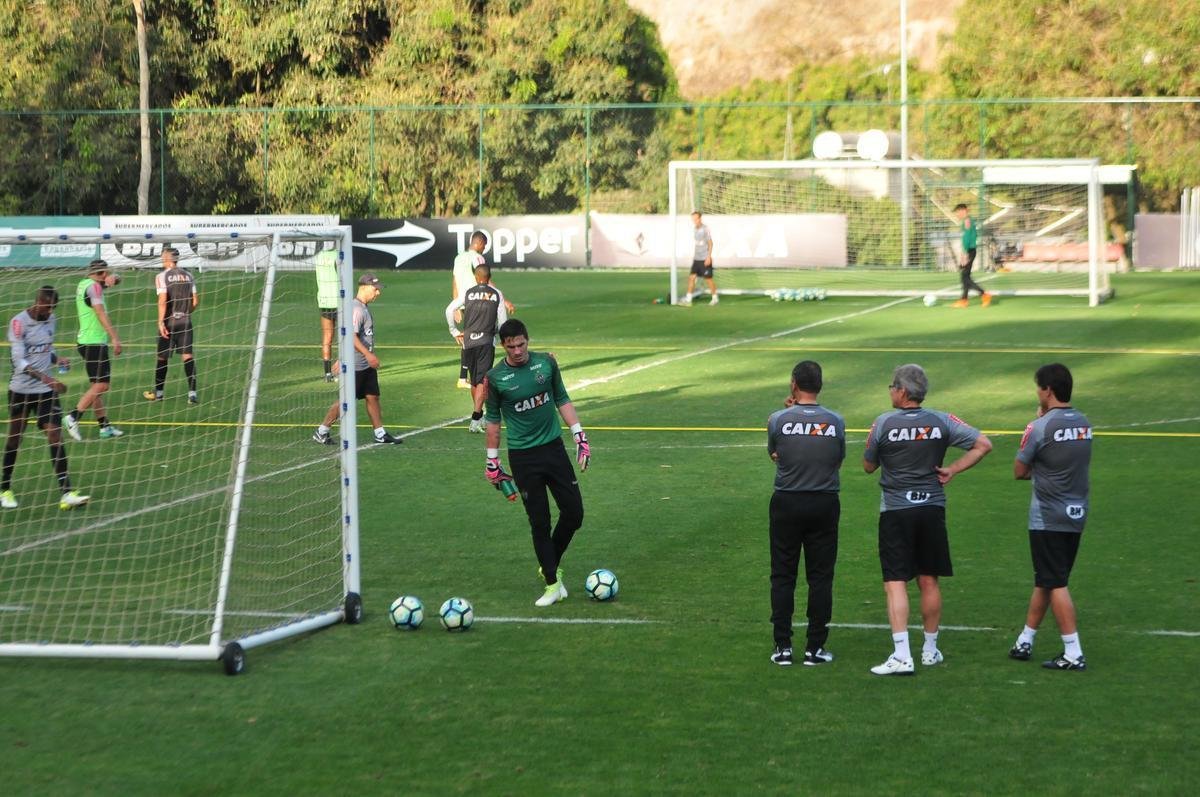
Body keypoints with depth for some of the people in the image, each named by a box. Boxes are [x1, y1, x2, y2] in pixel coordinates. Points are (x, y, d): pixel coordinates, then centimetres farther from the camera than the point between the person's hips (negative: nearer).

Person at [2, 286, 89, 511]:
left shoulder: (51, 321, 4)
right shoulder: (19, 322, -14)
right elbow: (19, 361, -22)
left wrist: (58, 359, -5)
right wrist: (47, 379, -33)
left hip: (46, 391, 4)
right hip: (21, 390, -4)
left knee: (55, 437, -7)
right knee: (14, 439, 8)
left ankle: (66, 493, -12)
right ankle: (5, 491, 25)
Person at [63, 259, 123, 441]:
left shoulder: (83, 284, 14)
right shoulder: (94, 286, -13)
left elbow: (115, 279, 24)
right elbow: (101, 313, -22)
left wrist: (113, 278, 0)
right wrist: (114, 337, -24)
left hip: (86, 342, 10)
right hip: (94, 343, -10)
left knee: (98, 385, 11)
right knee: (100, 385, -10)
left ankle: (104, 426, 13)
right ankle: (73, 418, -15)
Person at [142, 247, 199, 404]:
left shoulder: (161, 276, -6)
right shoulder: (188, 276, 7)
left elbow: (163, 300, -16)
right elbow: (195, 301, 8)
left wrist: (161, 322, -16)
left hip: (169, 321, -3)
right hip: (185, 321, 3)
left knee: (162, 357, 10)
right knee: (188, 356, 0)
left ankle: (158, 392, 22)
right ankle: (192, 393, -9)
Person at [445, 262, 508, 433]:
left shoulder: (468, 293, 3)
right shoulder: (497, 295, 1)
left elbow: (450, 309, -5)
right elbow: (503, 321, 1)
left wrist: (454, 331, 7)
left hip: (468, 340, 2)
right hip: (487, 341, -2)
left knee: (474, 380, 17)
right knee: (482, 381, -6)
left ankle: (478, 415, 28)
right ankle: (475, 420, -19)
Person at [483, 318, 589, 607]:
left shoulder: (546, 363, -1)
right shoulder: (495, 377, -6)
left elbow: (562, 400, 9)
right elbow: (493, 419, 4)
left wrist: (580, 436, 5)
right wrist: (492, 462, 6)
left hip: (553, 447, 3)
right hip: (523, 457, -3)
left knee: (574, 512, -1)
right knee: (539, 521, -2)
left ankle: (550, 567, 21)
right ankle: (552, 583, 8)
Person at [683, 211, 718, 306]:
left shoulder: (705, 229, -11)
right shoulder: (695, 229, 11)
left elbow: (710, 243, -11)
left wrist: (709, 256, -16)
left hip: (705, 259, -7)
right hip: (696, 259, 7)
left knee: (708, 278, 0)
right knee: (691, 277, -1)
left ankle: (715, 298, 15)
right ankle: (688, 299, 1)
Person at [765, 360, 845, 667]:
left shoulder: (779, 420, -9)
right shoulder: (835, 422, -5)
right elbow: (839, 459, 7)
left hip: (786, 504, -1)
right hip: (825, 504, 1)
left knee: (783, 576, 8)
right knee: (820, 578, 7)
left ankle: (783, 647, 6)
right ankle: (815, 647, 8)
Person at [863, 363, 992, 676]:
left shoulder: (883, 423, -9)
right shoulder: (941, 422, -1)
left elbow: (868, 466, 3)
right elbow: (983, 444, -3)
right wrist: (952, 470, 1)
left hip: (895, 511, -3)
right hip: (932, 508, 3)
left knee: (895, 583, -4)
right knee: (929, 582, 14)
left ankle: (902, 656, -14)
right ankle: (930, 650, 24)